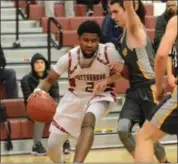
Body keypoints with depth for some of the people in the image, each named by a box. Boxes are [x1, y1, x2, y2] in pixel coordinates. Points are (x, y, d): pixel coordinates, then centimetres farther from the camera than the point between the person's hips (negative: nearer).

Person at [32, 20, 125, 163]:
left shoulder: (109, 53, -22)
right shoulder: (69, 57, -18)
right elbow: (50, 80, -6)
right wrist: (40, 90, -27)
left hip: (100, 96, -2)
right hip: (75, 97, 3)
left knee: (88, 120, -39)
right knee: (52, 145, 2)